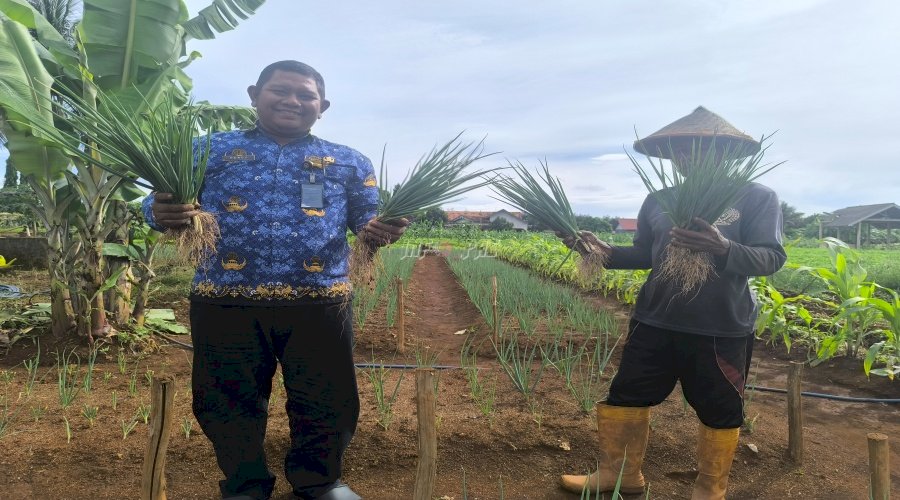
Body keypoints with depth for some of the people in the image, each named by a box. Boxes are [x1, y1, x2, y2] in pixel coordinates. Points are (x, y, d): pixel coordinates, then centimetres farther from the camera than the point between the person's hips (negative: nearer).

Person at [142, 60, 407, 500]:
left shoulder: (349, 162, 11)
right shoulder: (210, 150, 8)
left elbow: (368, 219, 9)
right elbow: (160, 200, 5)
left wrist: (379, 232, -16)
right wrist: (161, 214, -20)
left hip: (320, 304, 1)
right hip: (224, 303, 0)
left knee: (326, 399, 10)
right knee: (229, 400, 13)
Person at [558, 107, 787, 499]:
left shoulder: (757, 197, -5)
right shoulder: (658, 201, 7)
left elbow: (772, 258, -12)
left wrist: (724, 249, -32)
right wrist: (606, 252, -4)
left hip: (722, 329, -4)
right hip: (655, 321, 4)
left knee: (719, 410, 10)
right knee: (626, 394, 9)